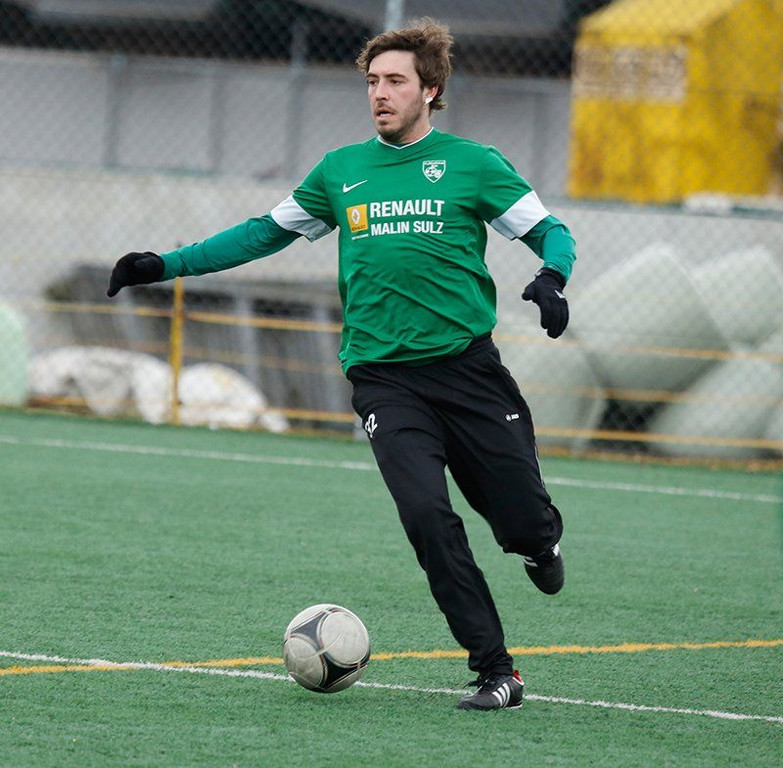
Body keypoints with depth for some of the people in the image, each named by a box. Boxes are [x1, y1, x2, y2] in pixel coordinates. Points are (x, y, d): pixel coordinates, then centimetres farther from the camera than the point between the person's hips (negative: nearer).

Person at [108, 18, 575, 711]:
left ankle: (541, 540, 38)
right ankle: (495, 670, -9)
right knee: (426, 514, -18)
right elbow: (267, 232, 22)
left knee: (523, 521, -3)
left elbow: (550, 232, 4)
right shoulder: (341, 171, 12)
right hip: (383, 376, 1)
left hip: (468, 365, -1)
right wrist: (167, 265, 18)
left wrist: (550, 279, -18)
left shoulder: (470, 164, 3)